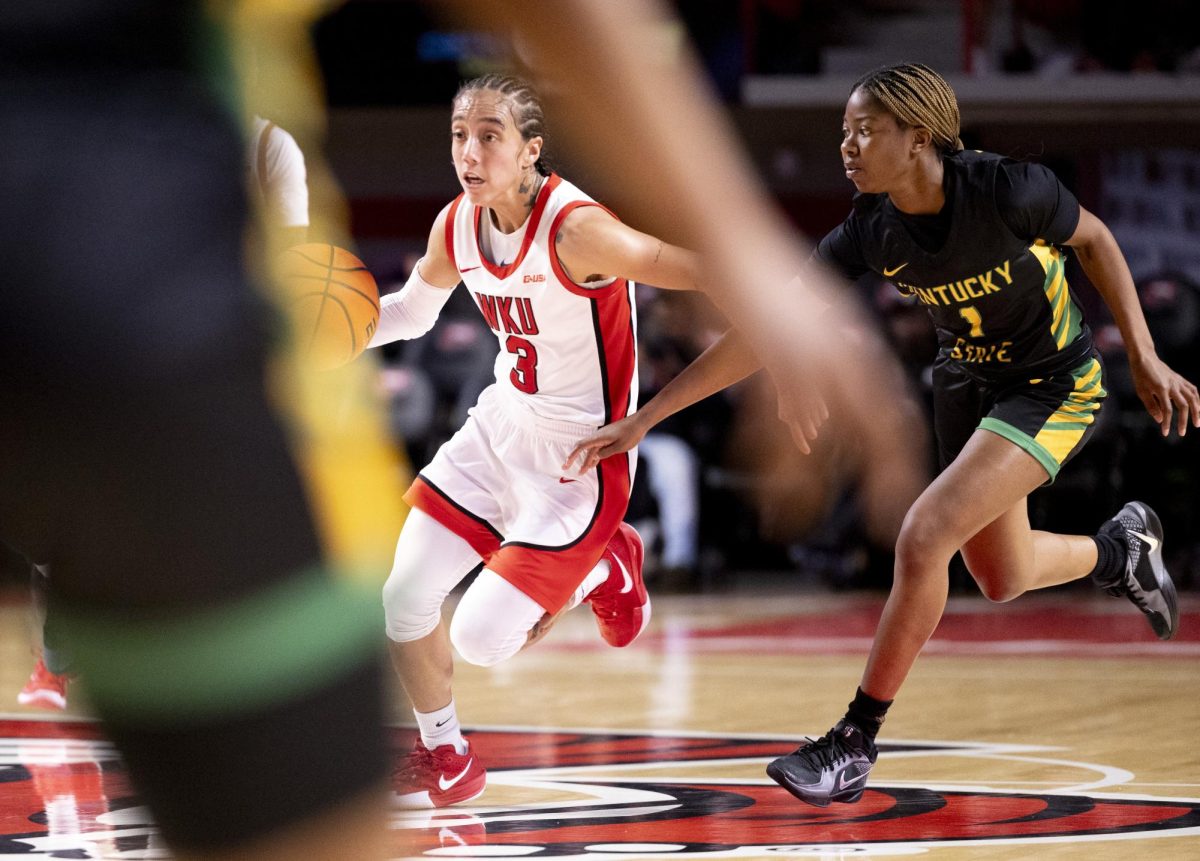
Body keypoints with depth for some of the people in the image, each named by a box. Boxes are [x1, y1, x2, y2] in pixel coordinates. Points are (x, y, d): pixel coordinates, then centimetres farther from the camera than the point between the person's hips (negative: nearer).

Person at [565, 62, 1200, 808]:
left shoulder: (1007, 191, -31)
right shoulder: (871, 232, -17)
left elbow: (1094, 239, -10)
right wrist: (642, 421, -17)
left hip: (1055, 388, -6)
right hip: (967, 383, 6)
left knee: (924, 536, -21)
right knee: (1003, 579, 19)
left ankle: (856, 745, -8)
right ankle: (1122, 547, 53)